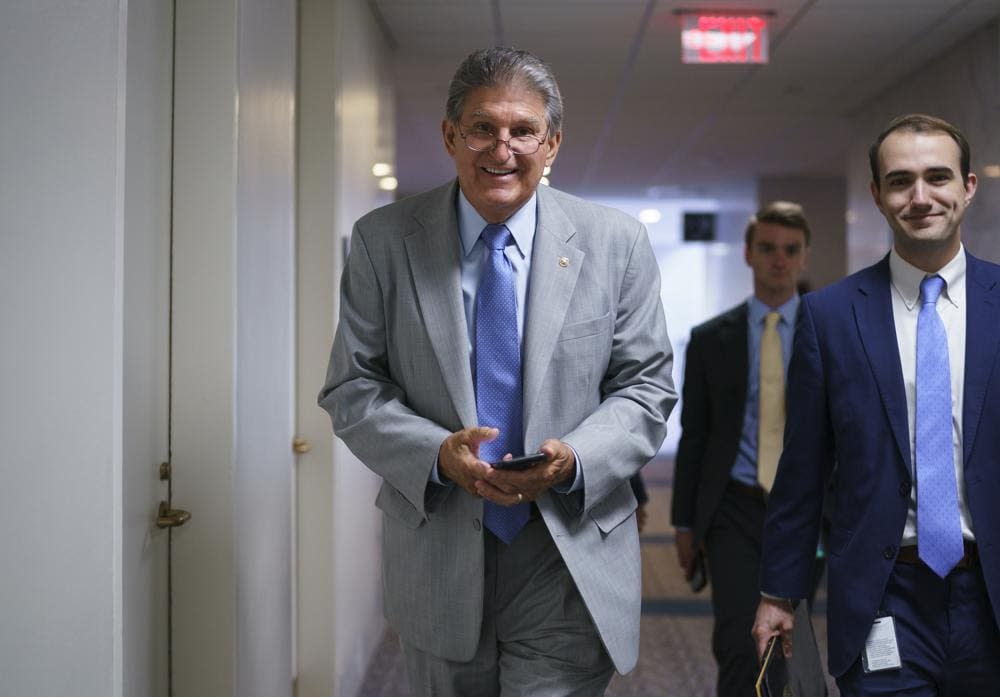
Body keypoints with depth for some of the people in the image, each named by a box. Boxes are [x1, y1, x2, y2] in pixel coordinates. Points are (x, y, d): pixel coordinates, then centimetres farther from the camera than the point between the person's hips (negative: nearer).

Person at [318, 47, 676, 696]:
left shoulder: (616, 243, -2)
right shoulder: (382, 241, -2)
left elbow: (647, 387, 1)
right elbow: (351, 387, 0)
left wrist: (574, 460, -18)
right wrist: (435, 452, -18)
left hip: (570, 558, -1)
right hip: (439, 555, 1)